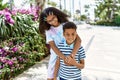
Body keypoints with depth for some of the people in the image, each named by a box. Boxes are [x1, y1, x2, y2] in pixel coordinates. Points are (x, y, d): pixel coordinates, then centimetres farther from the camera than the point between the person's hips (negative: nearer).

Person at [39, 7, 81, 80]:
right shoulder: (48, 30, -7)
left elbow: (78, 40, -23)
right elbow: (53, 46, -18)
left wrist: (71, 55, -40)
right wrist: (64, 58, -36)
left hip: (68, 56, -1)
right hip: (56, 56, 2)